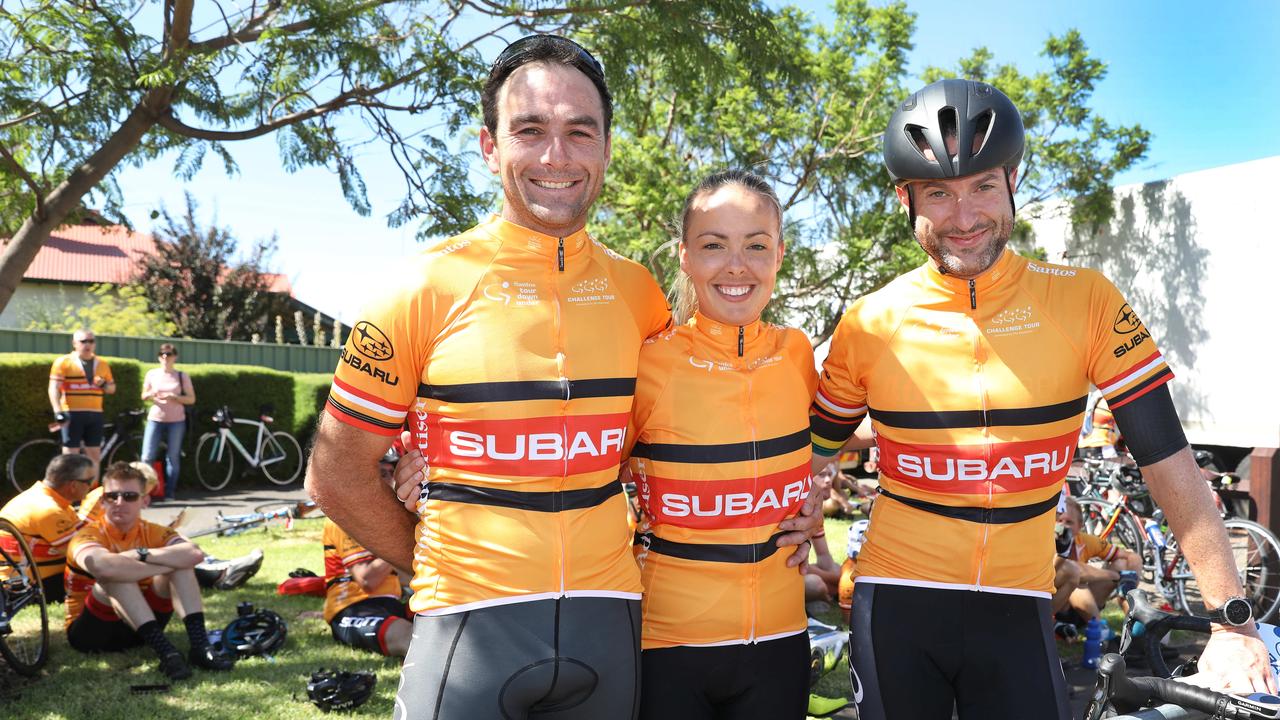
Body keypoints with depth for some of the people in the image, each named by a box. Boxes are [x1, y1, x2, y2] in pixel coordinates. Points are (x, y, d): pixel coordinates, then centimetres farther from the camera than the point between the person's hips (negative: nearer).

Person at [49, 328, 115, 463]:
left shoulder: (102, 364, 13)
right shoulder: (63, 362, -1)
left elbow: (112, 388, 19)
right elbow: (54, 388, -7)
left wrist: (104, 384, -5)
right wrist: (58, 411, -18)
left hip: (95, 414, 5)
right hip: (72, 414, -4)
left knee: (94, 455, 8)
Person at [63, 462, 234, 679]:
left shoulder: (153, 533, -2)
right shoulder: (88, 535, -14)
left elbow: (195, 554, -24)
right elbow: (104, 566, -40)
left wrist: (141, 554, -29)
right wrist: (164, 566, -29)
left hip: (139, 627, 4)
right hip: (89, 631, -4)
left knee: (179, 563, -15)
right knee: (115, 577, -31)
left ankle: (199, 645, -30)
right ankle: (165, 651, -39)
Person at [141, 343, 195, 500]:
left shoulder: (182, 376, 3)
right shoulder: (152, 374, 6)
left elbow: (191, 399, 1)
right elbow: (143, 396, 13)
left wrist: (174, 397, -15)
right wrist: (150, 394, -10)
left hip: (176, 421, -1)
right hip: (155, 419, 1)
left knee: (173, 457, 2)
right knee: (147, 457, -7)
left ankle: (169, 493, 8)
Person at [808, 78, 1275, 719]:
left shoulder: (1083, 301, -7)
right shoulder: (870, 324, -5)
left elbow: (1168, 462, -5)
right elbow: (815, 451, 8)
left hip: (1016, 606, 0)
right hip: (896, 601, 1)